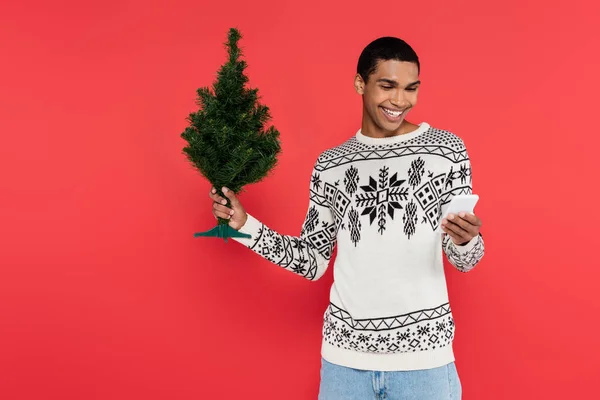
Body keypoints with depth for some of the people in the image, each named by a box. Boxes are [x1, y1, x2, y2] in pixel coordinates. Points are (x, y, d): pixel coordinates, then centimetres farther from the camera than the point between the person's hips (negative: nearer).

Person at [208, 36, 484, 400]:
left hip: (423, 355, -1)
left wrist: (465, 240, -24)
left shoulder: (445, 148, -2)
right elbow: (313, 262, 6)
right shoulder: (330, 165, 4)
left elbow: (464, 260, -2)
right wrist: (246, 226, -2)